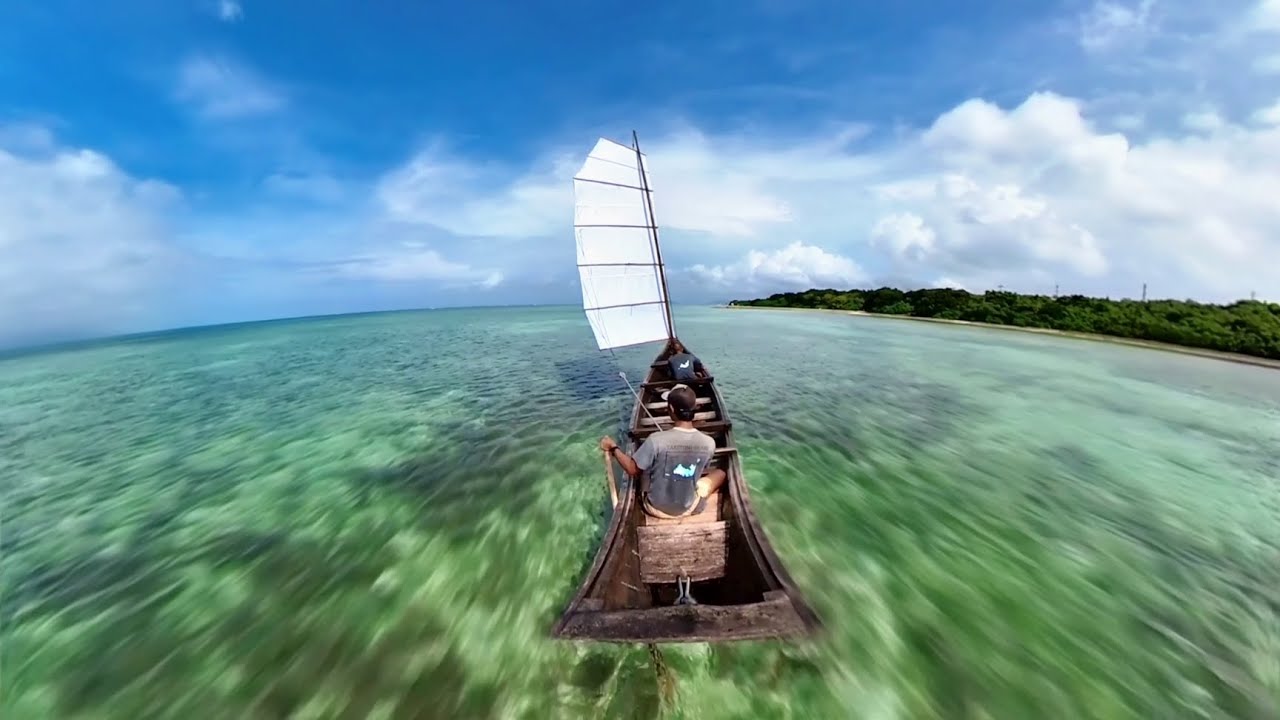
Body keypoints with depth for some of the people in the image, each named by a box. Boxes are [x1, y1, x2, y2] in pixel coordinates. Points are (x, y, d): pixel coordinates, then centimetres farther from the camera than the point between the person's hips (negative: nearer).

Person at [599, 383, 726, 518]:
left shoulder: (656, 440, -29)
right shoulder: (708, 443, -20)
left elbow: (633, 470, -15)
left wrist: (613, 448, -3)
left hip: (656, 508, 0)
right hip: (690, 508, 0)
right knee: (720, 473, 21)